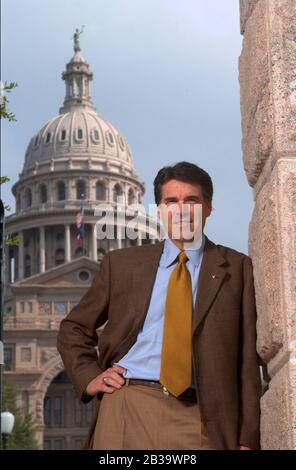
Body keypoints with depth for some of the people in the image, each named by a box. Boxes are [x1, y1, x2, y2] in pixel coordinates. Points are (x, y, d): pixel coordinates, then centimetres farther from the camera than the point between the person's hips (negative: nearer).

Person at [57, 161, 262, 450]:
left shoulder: (236, 268, 10)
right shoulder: (121, 263, 14)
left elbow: (248, 360, 5)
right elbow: (73, 329, 23)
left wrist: (247, 438, -2)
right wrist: (89, 378, 5)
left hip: (199, 417, -1)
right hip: (126, 405, 1)